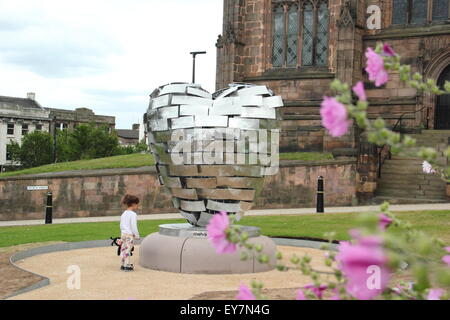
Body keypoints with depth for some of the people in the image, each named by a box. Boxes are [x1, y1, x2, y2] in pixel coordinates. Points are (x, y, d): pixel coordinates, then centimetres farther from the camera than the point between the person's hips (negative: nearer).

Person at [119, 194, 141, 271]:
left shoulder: (123, 214, 11)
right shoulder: (133, 214, -14)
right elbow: (134, 226, -15)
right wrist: (137, 236, -5)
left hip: (123, 234, 8)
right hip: (130, 235, -8)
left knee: (123, 250, 12)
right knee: (128, 250, -4)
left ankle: (123, 265, 19)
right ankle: (127, 266, 1)